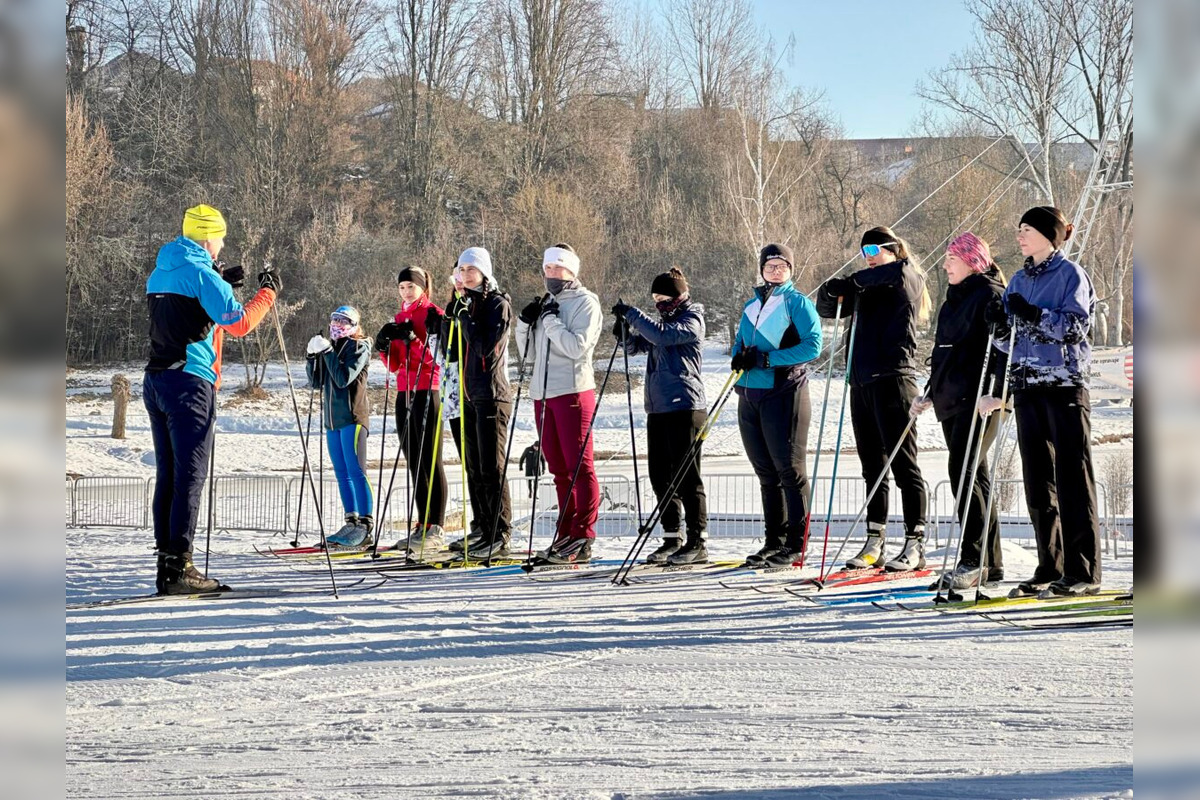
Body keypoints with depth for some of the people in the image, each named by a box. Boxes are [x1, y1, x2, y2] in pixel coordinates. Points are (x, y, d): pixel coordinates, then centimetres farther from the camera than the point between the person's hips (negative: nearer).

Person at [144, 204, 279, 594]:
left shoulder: (160, 273, 15)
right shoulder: (202, 273, -10)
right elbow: (239, 323, -12)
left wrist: (220, 282, 28)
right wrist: (268, 292, 1)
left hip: (155, 381, 8)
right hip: (189, 382, -8)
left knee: (167, 475, 10)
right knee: (190, 475, -7)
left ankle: (166, 567, 10)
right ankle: (179, 566, -11)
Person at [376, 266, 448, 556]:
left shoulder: (433, 315, -4)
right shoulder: (399, 318, 17)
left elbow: (435, 357, -12)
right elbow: (394, 365, 15)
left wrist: (412, 339, -25)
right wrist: (384, 347, -4)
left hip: (427, 392, -8)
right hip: (404, 393, 8)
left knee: (430, 461, -9)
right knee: (413, 463, 7)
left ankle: (436, 529, -11)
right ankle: (422, 526, 9)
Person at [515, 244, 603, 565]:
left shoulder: (585, 302, -3)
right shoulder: (545, 304, 19)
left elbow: (578, 347, -15)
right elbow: (528, 353, 19)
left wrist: (551, 321, -12)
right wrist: (525, 324, 3)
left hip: (573, 392, -8)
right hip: (543, 393, 8)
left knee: (579, 466, -7)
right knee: (559, 469, 10)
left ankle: (582, 539, -7)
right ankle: (567, 536, 14)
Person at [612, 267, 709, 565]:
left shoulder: (692, 320, -6)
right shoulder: (665, 318, 19)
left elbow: (661, 334, -22)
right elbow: (638, 345, 20)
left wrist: (632, 314, -15)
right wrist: (624, 330, 0)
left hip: (685, 406, -9)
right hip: (657, 407, 9)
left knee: (686, 476, -7)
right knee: (660, 476, 9)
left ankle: (698, 542, -4)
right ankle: (672, 538, 17)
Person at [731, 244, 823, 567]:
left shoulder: (797, 302, -1)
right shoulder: (751, 306, 18)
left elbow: (813, 345, -12)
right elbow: (740, 343, 24)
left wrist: (767, 358, -17)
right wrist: (739, 359, -1)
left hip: (784, 394, -7)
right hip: (749, 396, 7)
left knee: (790, 470, -6)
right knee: (766, 473, 9)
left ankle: (797, 544, -3)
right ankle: (774, 541, 15)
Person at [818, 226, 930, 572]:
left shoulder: (909, 281, 0)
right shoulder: (866, 288, 20)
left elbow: (900, 271, -23)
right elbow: (826, 308, 23)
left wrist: (855, 281, -14)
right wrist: (831, 290, 0)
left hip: (892, 379, -7)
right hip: (862, 382, 7)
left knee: (903, 464, -7)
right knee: (873, 468, 10)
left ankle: (915, 544, -7)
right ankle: (875, 544, 14)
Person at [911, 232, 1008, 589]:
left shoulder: (990, 294, -8)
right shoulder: (956, 297, 21)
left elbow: (1001, 346, -18)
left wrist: (993, 392, -28)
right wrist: (929, 394, 29)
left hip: (978, 399, -10)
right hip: (951, 399, 10)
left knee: (965, 471, -16)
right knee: (971, 476, 9)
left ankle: (973, 560, -16)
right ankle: (991, 563, 13)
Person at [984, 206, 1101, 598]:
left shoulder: (1070, 274, -3)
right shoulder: (1020, 280, 17)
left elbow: (1074, 327, -13)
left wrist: (1031, 315, -22)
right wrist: (1001, 323, -2)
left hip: (1064, 384, -7)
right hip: (1027, 387, 7)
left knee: (1072, 479, -6)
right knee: (1038, 483, 6)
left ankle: (1083, 572, -5)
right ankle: (1050, 569, 11)